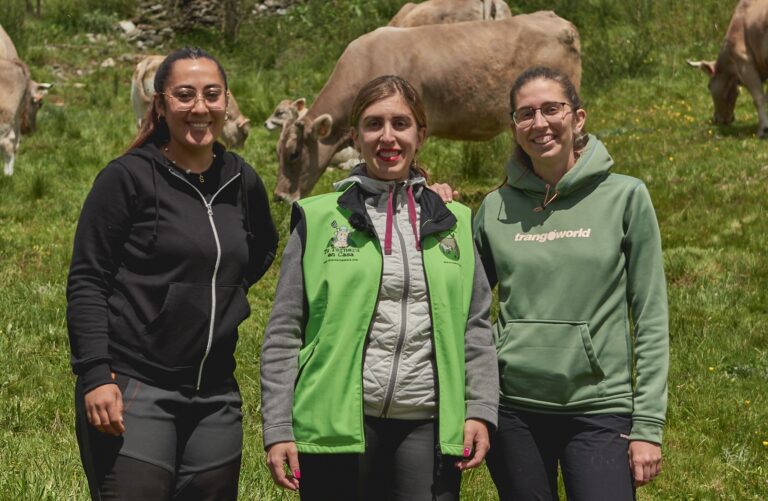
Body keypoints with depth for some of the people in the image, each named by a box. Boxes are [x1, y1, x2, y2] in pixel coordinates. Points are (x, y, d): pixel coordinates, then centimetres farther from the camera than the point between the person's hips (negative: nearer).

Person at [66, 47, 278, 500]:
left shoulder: (241, 181, 9)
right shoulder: (128, 178, -6)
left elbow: (263, 248, 30)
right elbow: (87, 282, -8)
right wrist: (95, 375, -17)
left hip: (216, 395, 6)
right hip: (132, 390, -6)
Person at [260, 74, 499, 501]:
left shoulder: (453, 223, 13)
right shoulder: (319, 219, 5)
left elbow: (475, 326, 13)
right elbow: (284, 333, 4)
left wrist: (480, 411, 2)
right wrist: (277, 428, -3)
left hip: (428, 426, 2)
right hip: (337, 424, -2)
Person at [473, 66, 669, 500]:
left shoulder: (625, 197, -1)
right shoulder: (497, 209, 5)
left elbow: (651, 317, -2)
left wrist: (648, 424, -5)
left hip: (600, 408, -2)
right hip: (514, 408, 2)